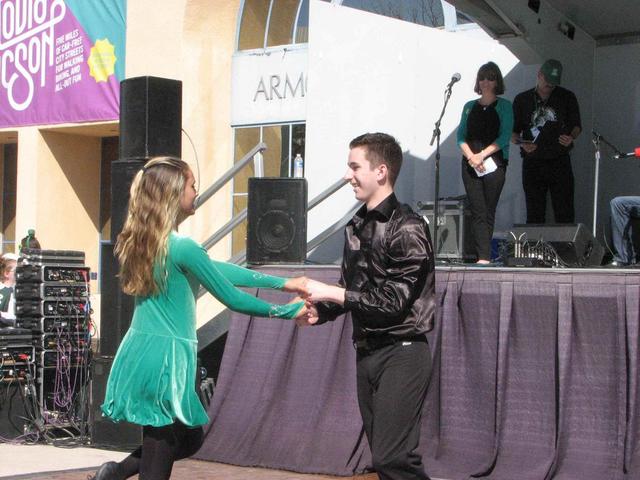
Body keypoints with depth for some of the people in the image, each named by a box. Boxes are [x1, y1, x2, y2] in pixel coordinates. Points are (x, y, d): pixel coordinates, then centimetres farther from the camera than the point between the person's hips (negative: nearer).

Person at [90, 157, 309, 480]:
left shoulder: (139, 241, 9)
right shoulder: (182, 248, -18)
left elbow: (217, 269, 13)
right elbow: (232, 298, -11)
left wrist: (281, 282, 15)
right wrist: (289, 311, 3)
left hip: (139, 352, 9)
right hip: (164, 359, -9)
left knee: (190, 438, 24)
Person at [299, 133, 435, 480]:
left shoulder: (407, 228, -13)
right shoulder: (356, 227, 11)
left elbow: (395, 300, -18)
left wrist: (330, 293, -15)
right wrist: (319, 312, 0)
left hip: (401, 351, -8)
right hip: (366, 350, 8)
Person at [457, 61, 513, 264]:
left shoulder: (504, 106, 6)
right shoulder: (470, 107, 15)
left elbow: (504, 137, -4)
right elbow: (461, 136, 9)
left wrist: (482, 155, -13)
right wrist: (471, 156, -8)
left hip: (494, 163, -2)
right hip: (470, 164, 3)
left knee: (488, 211, -4)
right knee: (477, 211, -6)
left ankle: (484, 257, -3)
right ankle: (484, 257, -11)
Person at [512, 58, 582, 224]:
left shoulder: (567, 97, 9)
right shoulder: (522, 100, 9)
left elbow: (576, 125, 12)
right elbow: (512, 132, 9)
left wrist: (572, 137, -10)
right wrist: (522, 143, -12)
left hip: (560, 161, -1)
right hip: (532, 163, 1)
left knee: (565, 215, -6)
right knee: (534, 215, 1)